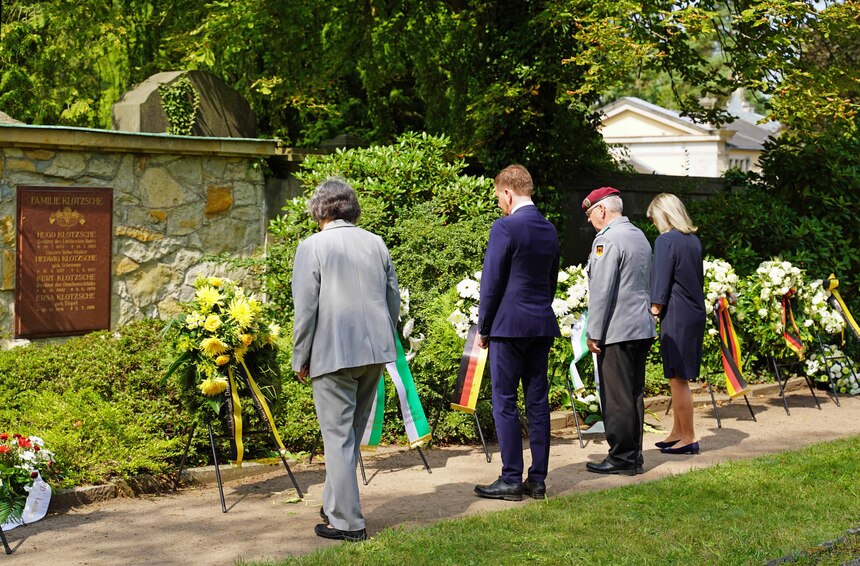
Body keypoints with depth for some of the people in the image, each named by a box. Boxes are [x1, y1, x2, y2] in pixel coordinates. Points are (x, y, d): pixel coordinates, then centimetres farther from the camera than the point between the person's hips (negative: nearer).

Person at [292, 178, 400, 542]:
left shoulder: (312, 246, -7)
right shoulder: (376, 243, 8)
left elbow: (305, 307, -9)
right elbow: (393, 299, 12)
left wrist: (301, 358, 0)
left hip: (333, 354, -6)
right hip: (374, 350, 6)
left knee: (339, 436, -1)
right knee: (352, 433, 17)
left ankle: (347, 522, 1)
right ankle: (336, 505, 29)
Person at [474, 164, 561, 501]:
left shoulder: (505, 227, -12)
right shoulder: (549, 229, 11)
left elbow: (492, 282, -11)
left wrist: (483, 329, -2)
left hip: (509, 325, -7)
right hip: (542, 324, 7)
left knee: (504, 401, -1)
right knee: (538, 401, 9)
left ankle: (511, 480, 0)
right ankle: (537, 479, 12)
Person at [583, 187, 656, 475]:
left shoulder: (607, 240, -14)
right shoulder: (640, 237, 16)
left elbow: (601, 292, -17)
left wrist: (593, 332, -12)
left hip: (617, 331, -9)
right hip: (643, 328, 9)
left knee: (616, 397, -3)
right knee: (634, 394, 12)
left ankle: (621, 459, 1)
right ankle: (634, 456, 18)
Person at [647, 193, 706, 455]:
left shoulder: (665, 241, -12)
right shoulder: (694, 240, 12)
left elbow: (661, 280, -14)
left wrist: (655, 309, -9)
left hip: (676, 316, -9)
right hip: (696, 313, 9)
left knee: (678, 378, -2)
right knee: (678, 378, 15)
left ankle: (688, 438, 2)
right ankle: (677, 433, 23)